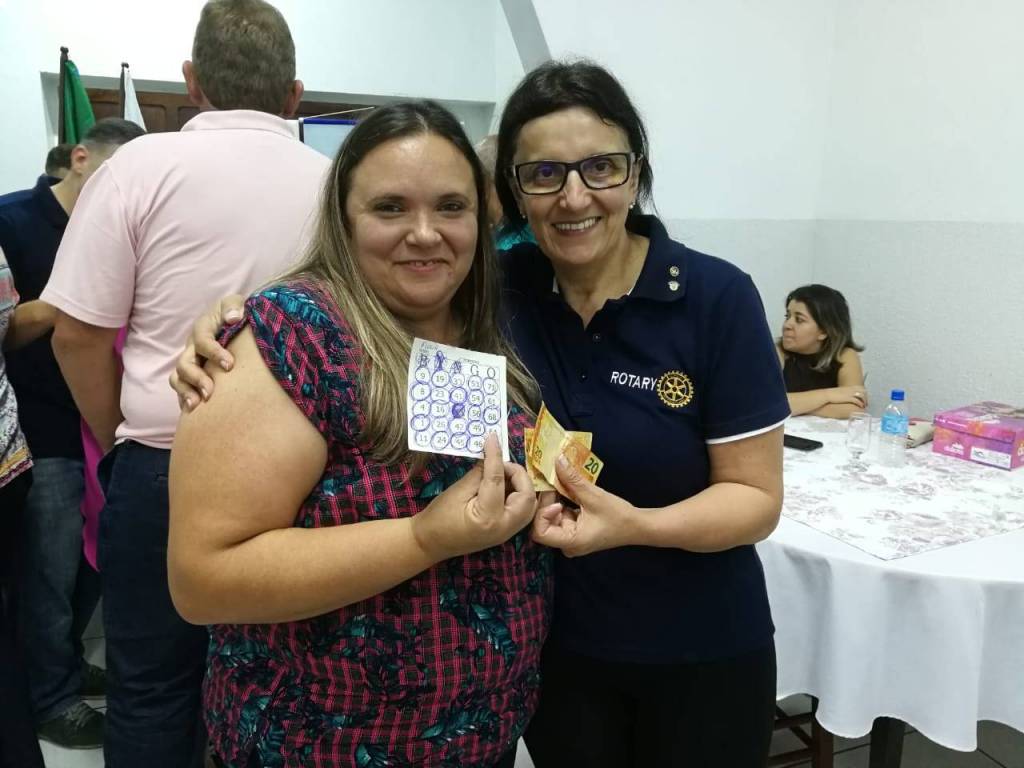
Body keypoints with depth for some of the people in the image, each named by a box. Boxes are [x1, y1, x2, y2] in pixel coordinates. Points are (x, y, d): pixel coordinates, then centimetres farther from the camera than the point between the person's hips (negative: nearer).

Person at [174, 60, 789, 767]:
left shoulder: (717, 298, -17)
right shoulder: (493, 287, -10)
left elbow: (756, 497, -14)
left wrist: (635, 525, -32)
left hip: (702, 653, -1)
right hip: (553, 643, 2)